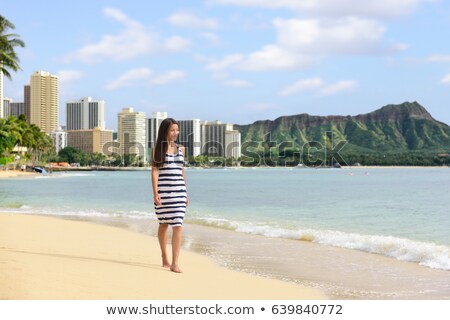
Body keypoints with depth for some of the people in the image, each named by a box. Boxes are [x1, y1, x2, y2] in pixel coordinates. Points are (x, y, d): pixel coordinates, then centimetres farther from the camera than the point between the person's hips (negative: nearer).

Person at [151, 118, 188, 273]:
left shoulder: (181, 149, 12)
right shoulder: (157, 149, 0)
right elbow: (154, 171, -6)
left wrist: (186, 194, 15)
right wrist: (155, 193, -15)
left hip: (179, 191, 3)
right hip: (163, 190, -3)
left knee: (178, 226, -7)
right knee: (164, 224, 10)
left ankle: (175, 263, -8)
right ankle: (165, 258, 28)